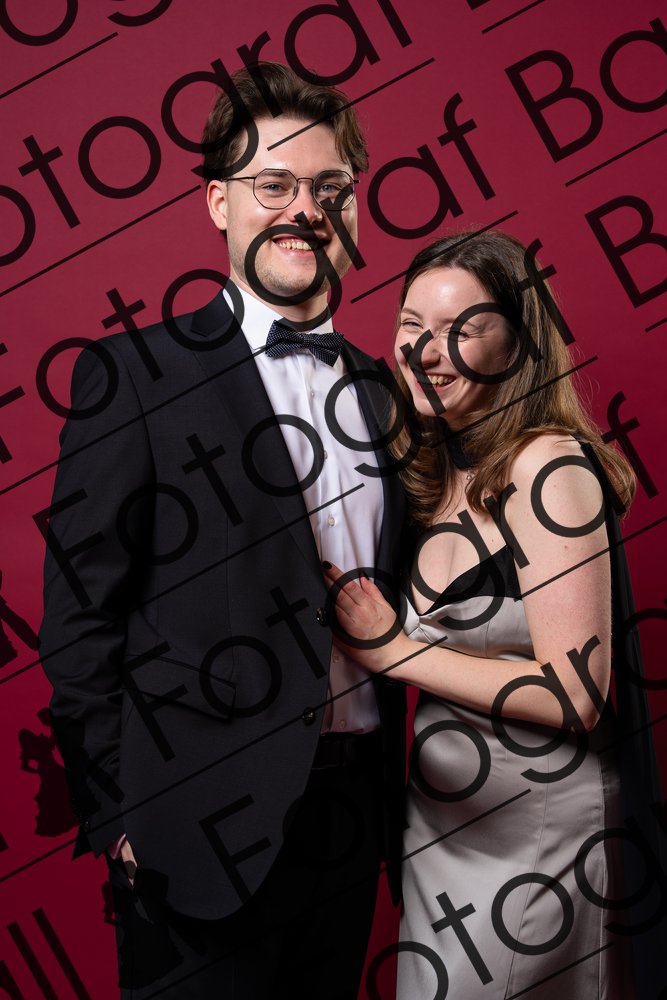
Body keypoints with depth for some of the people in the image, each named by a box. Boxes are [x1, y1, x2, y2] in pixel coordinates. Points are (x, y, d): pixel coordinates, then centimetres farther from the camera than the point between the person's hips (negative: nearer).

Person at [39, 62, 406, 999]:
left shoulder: (383, 389, 8)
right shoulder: (135, 373, -9)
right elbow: (81, 617, -10)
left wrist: (388, 790, 9)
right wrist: (119, 818, -10)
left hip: (354, 817, 6)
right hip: (208, 830, -5)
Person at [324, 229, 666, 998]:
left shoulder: (549, 466, -19)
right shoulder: (435, 474, 4)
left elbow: (575, 696, -23)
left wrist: (395, 650, -17)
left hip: (535, 828, -7)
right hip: (441, 816, 8)